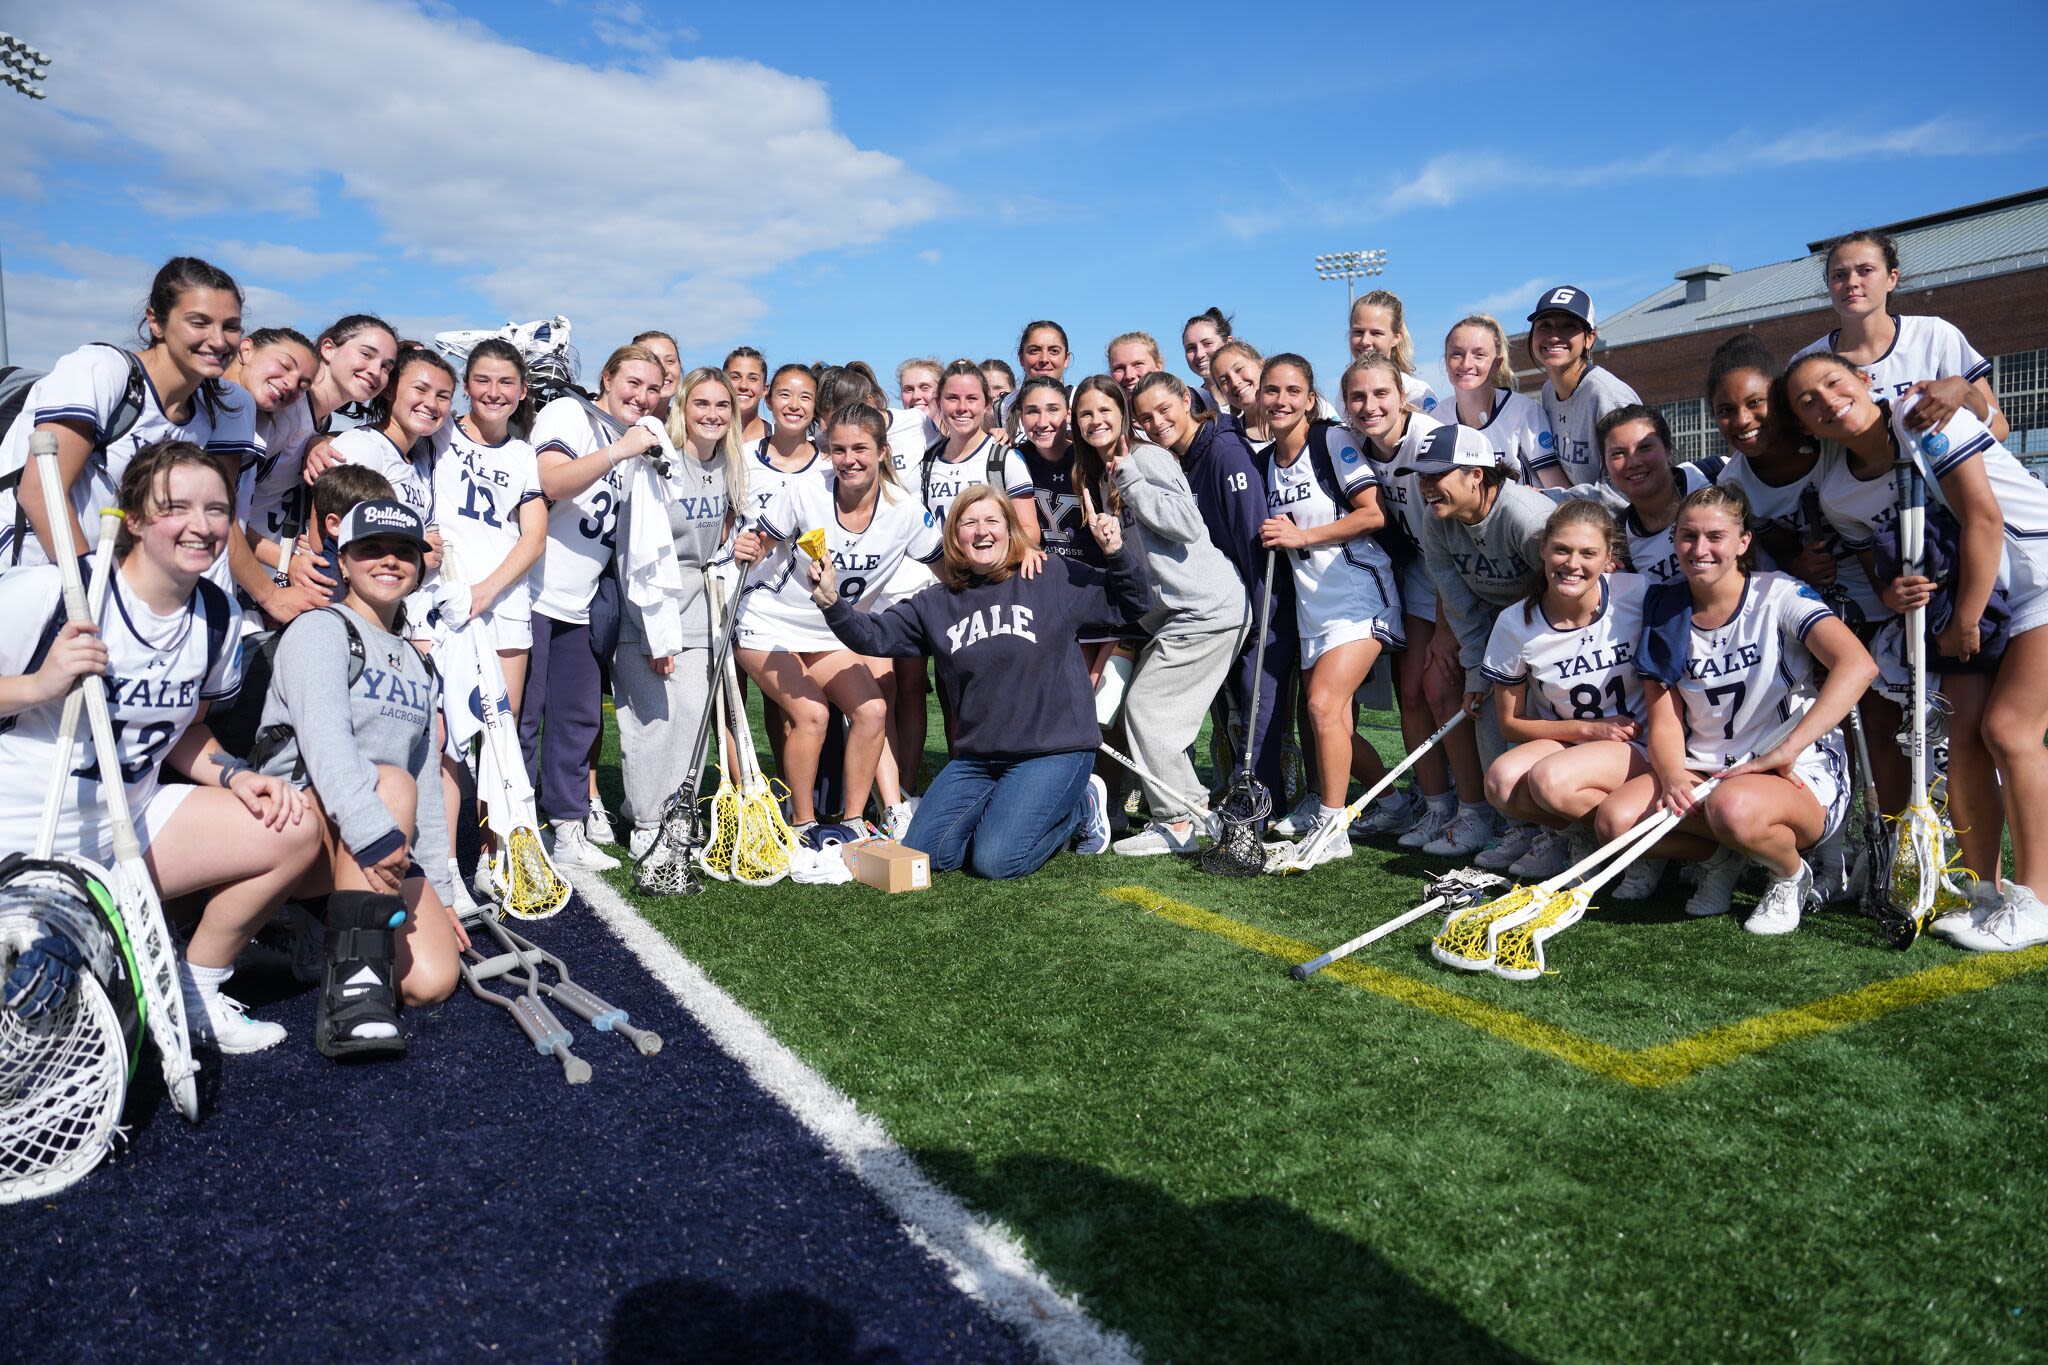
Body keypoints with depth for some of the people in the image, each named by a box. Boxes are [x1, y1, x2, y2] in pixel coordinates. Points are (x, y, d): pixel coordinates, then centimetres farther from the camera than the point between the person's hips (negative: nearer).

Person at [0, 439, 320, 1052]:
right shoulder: (51, 593, -19)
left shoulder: (218, 617, 0)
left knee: (293, 830, -12)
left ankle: (196, 999, 6)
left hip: (130, 829, 6)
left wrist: (237, 777, -7)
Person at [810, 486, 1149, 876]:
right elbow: (872, 635, 4)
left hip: (1053, 751, -5)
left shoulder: (1056, 578, 0)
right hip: (976, 758, 5)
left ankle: (1080, 806, 10)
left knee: (994, 861, -18)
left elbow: (1129, 603, 3)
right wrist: (831, 602, -13)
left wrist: (1116, 553, -15)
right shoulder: (938, 604, 9)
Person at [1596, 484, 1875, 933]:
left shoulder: (1778, 595, -9)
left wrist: (1786, 750, -31)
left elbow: (1859, 665, -25)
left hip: (1802, 777, -4)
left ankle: (1791, 875, -2)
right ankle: (1724, 858, 8)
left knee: (1733, 808, -39)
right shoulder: (1666, 614, 5)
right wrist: (1673, 777, -21)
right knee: (1614, 820, -22)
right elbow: (1665, 722, 1)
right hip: (1705, 774, 5)